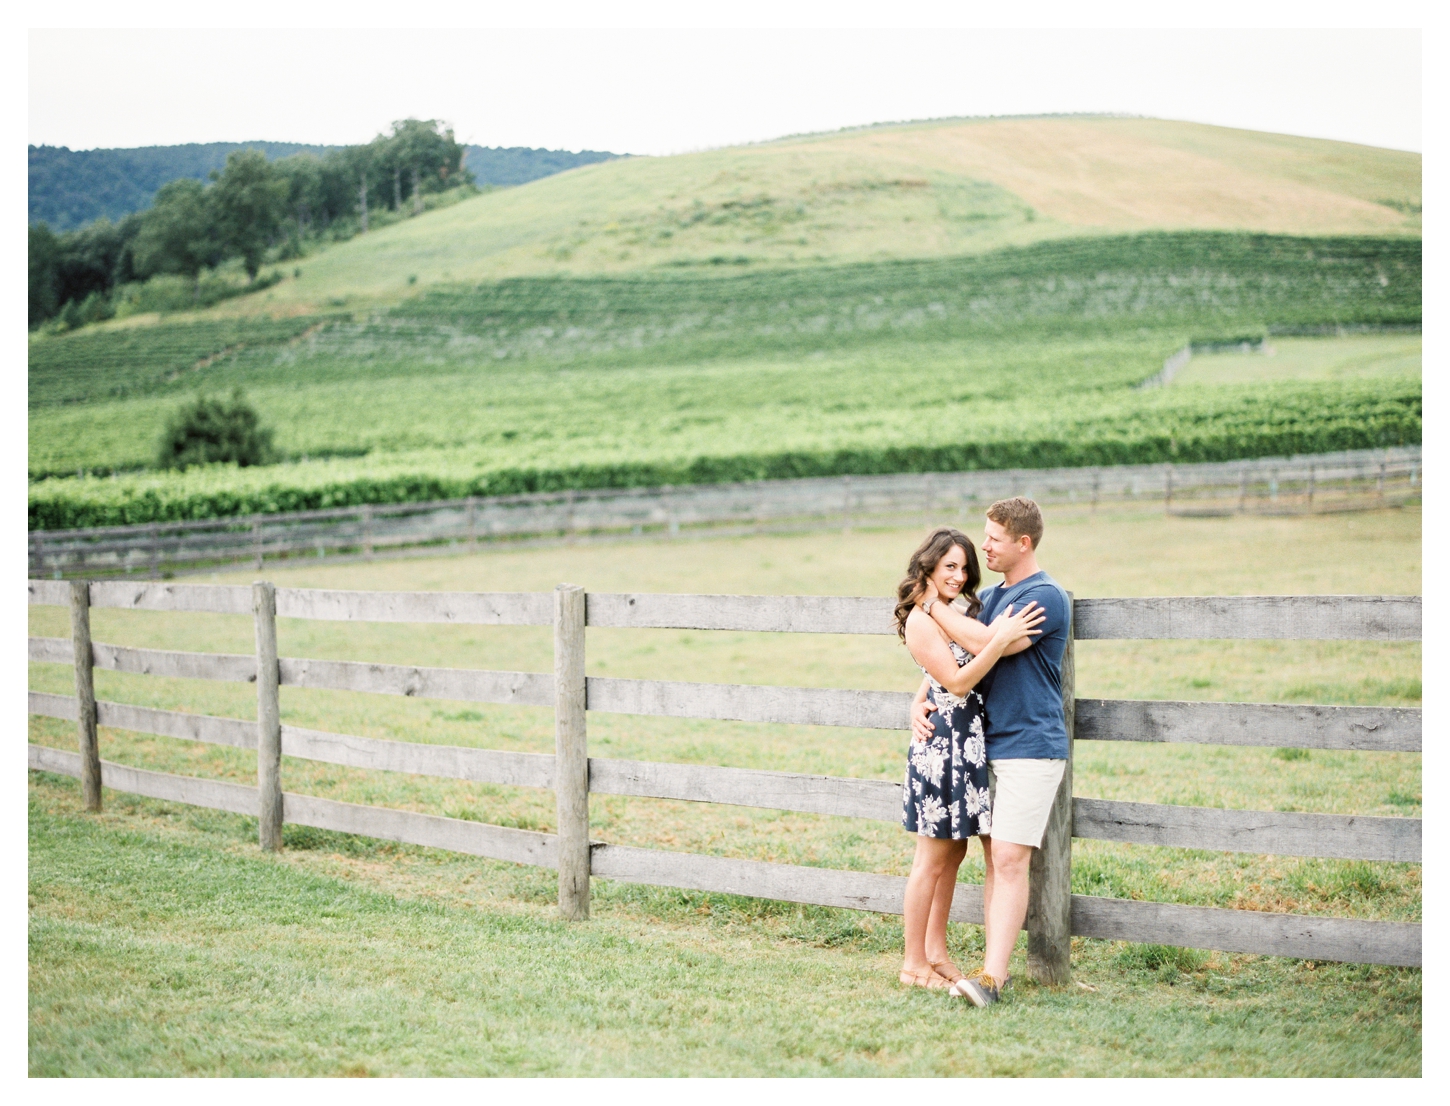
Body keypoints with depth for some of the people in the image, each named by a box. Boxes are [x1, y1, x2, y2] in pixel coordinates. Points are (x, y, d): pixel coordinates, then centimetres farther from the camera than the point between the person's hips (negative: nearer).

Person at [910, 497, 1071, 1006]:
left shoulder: (1046, 597, -11)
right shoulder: (990, 596, 16)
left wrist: (933, 605, -9)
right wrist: (920, 700, 2)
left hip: (1031, 748, -8)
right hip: (989, 745, 8)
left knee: (1010, 858, -13)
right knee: (994, 858, 7)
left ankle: (992, 975, -16)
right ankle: (995, 966, 10)